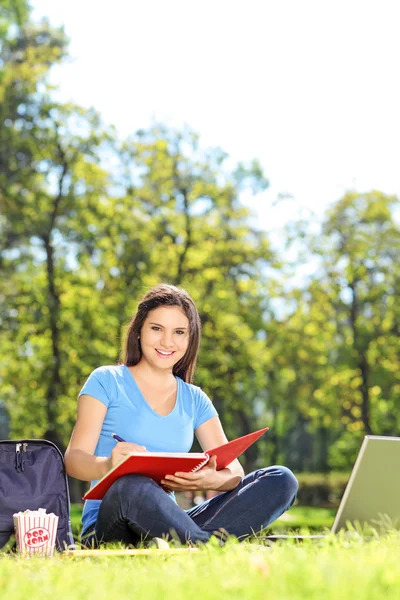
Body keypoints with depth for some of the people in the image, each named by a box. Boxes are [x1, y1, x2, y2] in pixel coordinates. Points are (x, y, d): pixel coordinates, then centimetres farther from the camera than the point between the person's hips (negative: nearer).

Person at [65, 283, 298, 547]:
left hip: (169, 522, 5)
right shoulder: (106, 381, 5)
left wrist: (210, 480, -19)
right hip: (109, 524, -5)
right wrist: (107, 465, -31)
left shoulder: (195, 400, 17)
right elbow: (74, 459, -5)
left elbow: (233, 470, 7)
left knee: (281, 479, -14)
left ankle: (192, 542, -35)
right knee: (131, 486, -41)